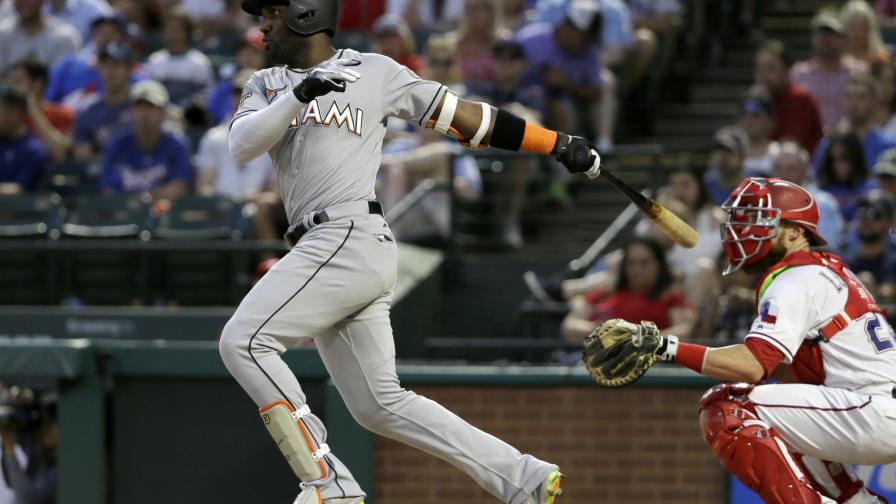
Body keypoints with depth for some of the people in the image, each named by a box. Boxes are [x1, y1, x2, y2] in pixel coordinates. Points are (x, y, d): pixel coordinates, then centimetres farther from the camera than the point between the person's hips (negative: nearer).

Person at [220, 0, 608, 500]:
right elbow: (243, 145, 0)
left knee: (244, 341, -17)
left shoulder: (375, 73, 6)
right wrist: (300, 94, -17)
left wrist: (560, 144, 8)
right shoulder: (267, 86, 20)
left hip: (352, 235, -7)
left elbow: (463, 116, 9)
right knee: (381, 405, 5)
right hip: (323, 249, 7)